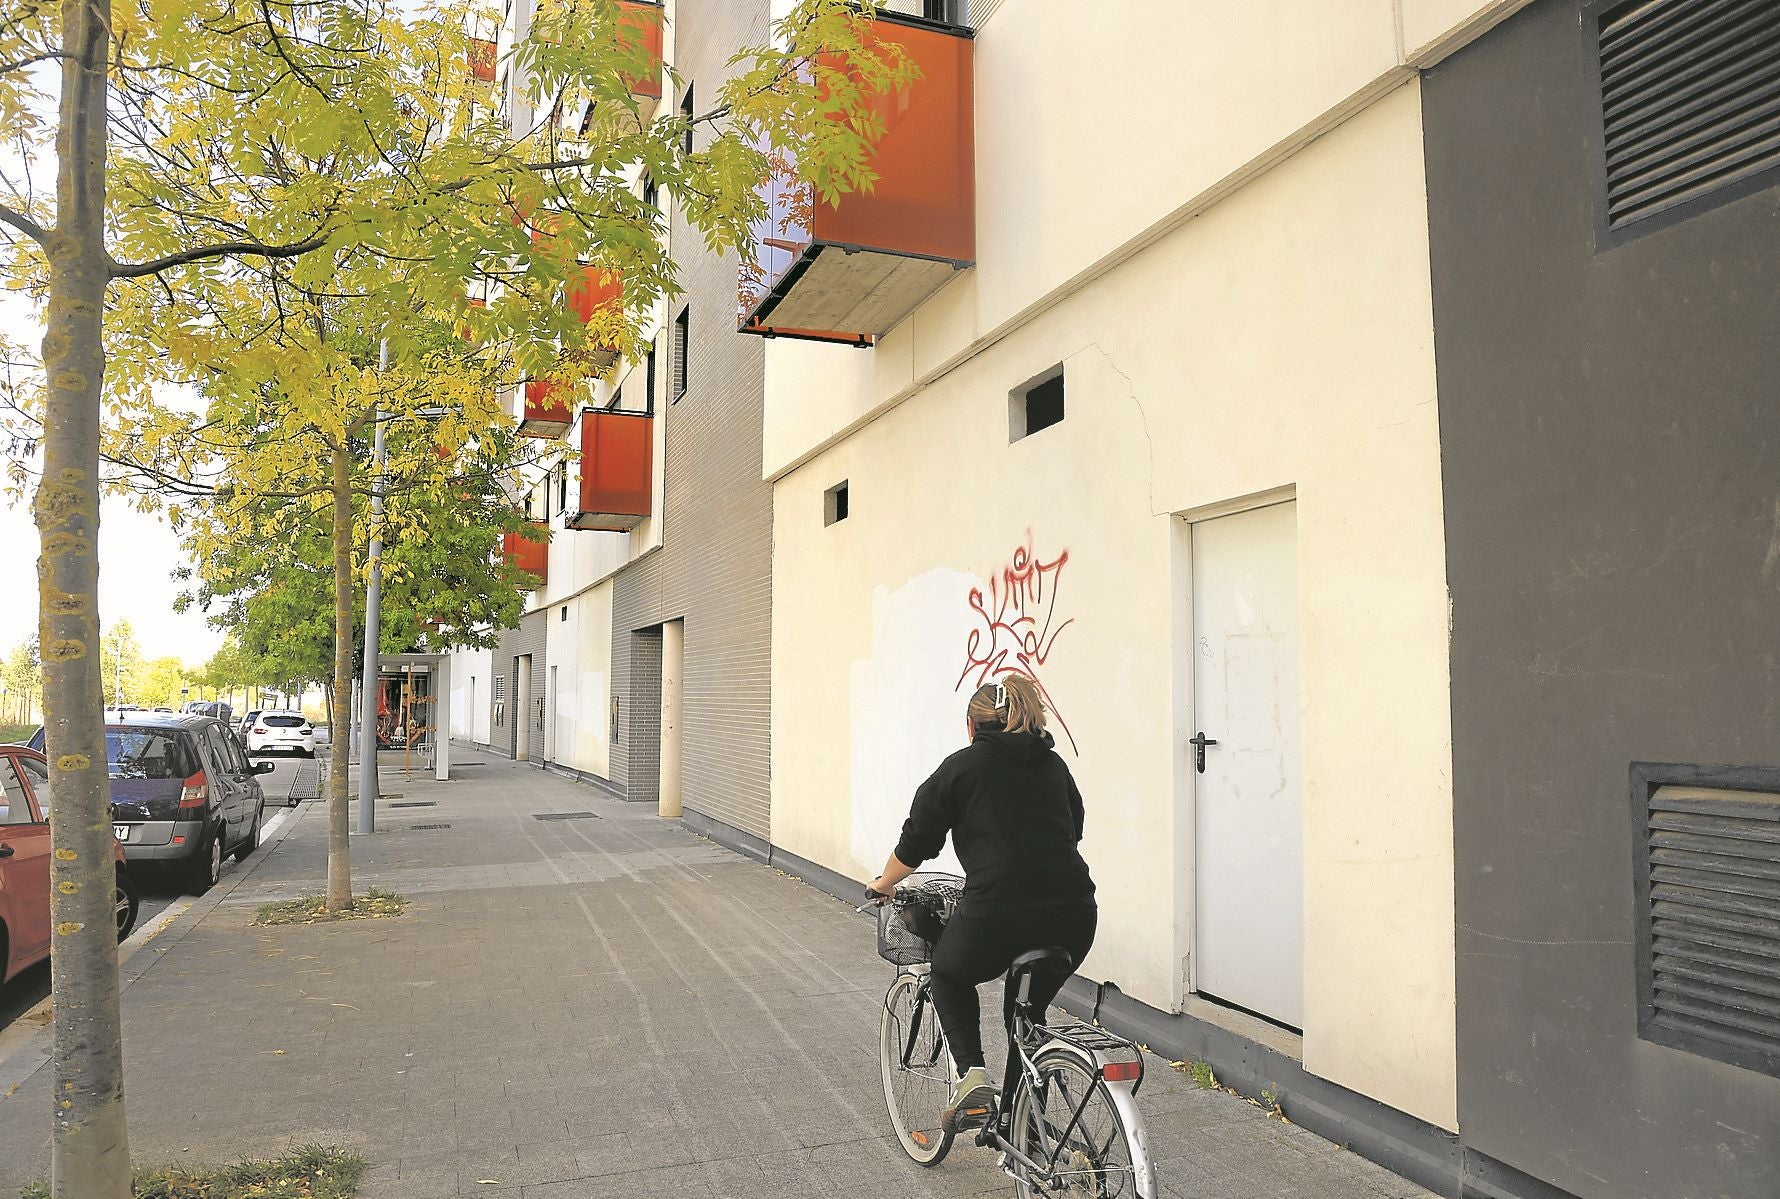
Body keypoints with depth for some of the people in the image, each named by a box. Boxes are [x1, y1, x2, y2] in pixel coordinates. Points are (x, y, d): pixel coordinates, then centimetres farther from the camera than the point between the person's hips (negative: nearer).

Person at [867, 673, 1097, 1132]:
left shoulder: (962, 766, 6)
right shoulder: (1054, 764, 18)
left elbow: (916, 841, 10)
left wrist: (883, 883, 29)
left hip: (998, 914, -4)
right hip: (1073, 915, 4)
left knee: (949, 975, 27)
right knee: (1028, 1011, 28)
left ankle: (971, 1074, 8)